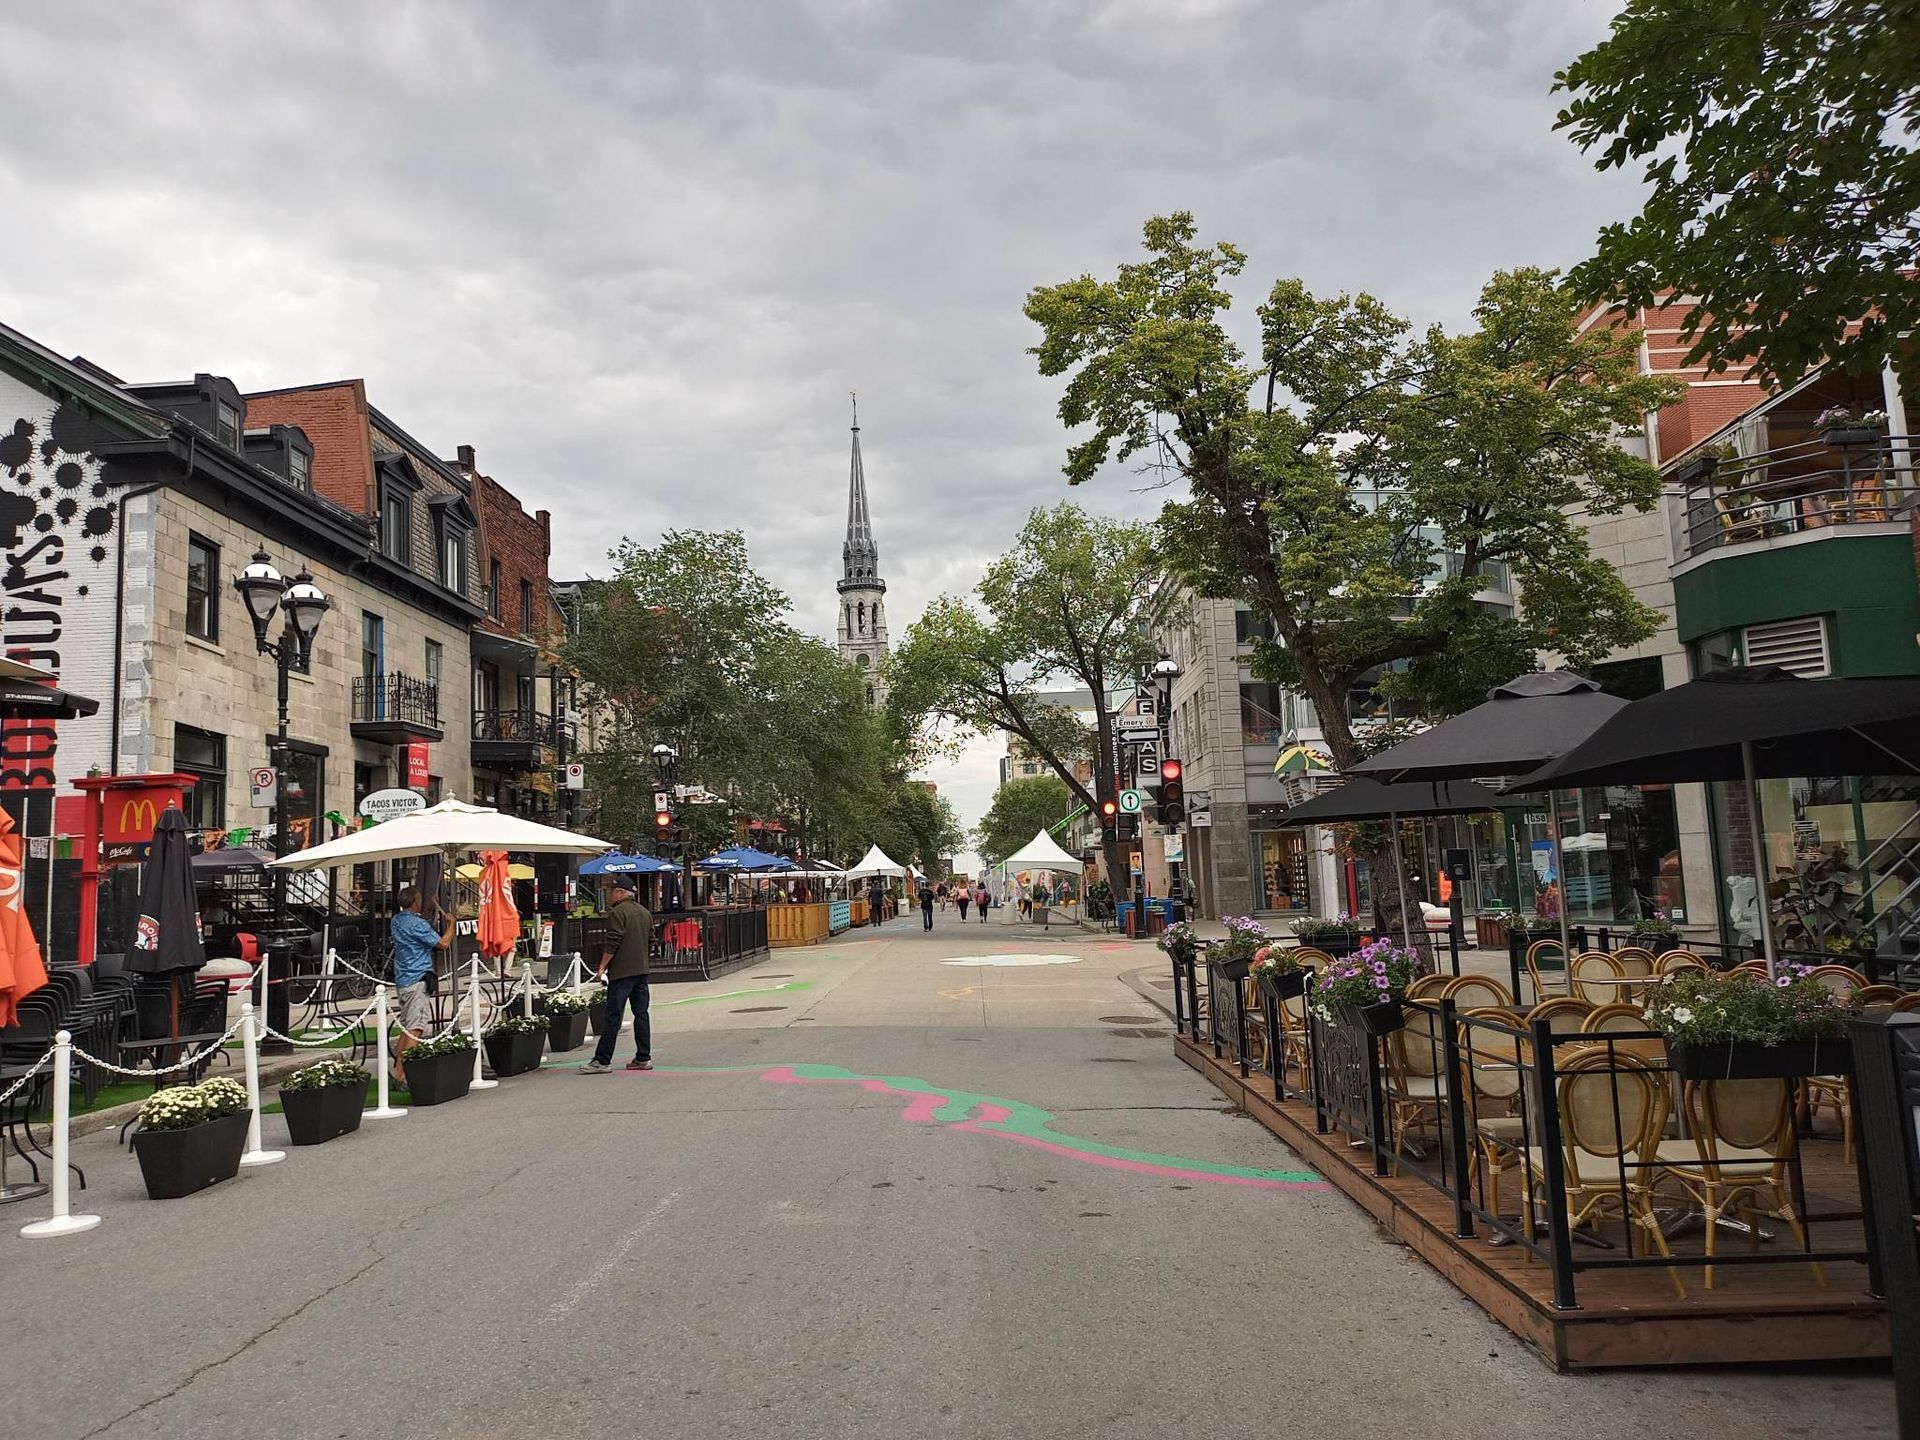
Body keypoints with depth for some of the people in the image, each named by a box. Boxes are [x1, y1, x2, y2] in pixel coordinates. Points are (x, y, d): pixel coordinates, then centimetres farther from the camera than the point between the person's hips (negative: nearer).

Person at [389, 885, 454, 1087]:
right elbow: (443, 943, -14)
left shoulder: (397, 921, 12)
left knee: (406, 1028, 17)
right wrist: (451, 922, 0)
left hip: (402, 980, 10)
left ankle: (397, 1069, 20)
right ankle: (403, 1075, -14)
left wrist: (433, 908, 37)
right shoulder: (417, 924, -16)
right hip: (417, 981, -10)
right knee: (415, 1029, -10)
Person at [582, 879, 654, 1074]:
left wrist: (602, 967, -10)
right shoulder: (645, 913, 14)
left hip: (621, 971, -8)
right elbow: (650, 941, 19)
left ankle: (602, 1060, -4)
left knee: (613, 1017, -6)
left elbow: (612, 944, -16)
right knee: (641, 1014, 10)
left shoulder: (617, 913, -11)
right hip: (642, 970, 8)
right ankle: (643, 1058, 11)